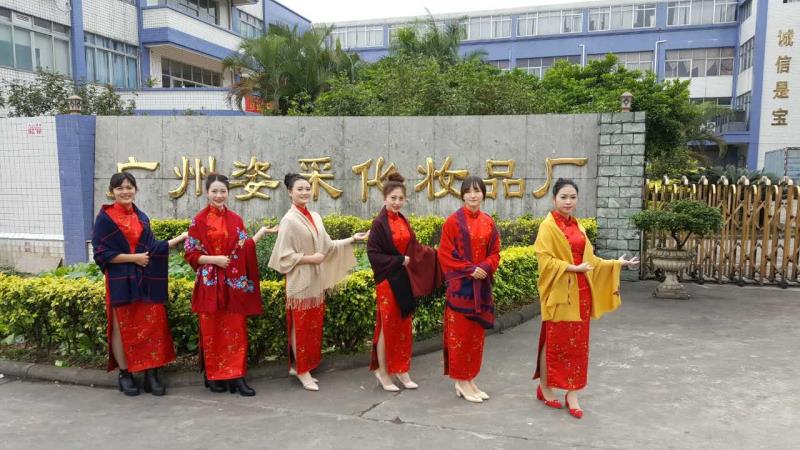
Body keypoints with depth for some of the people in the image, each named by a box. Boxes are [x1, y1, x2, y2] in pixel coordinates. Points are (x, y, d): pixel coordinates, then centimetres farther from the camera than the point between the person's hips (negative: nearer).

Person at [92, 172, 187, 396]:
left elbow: (152, 248, 11)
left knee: (151, 326, 1)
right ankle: (124, 374, 17)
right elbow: (102, 254, -9)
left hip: (146, 280, 4)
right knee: (123, 328, 4)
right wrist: (133, 258, -13)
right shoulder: (105, 217, -4)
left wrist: (181, 237, 10)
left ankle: (151, 373, 10)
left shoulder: (142, 218, 12)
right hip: (120, 281, -4)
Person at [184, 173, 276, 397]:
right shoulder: (199, 221, -1)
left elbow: (243, 250, 4)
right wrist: (213, 259, -15)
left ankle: (236, 376, 6)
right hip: (210, 284, -2)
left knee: (235, 330, 2)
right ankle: (213, 376, 17)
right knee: (212, 331, 5)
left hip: (234, 284, 3)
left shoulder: (236, 220, 7)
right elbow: (191, 254, -3)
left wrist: (260, 234, -8)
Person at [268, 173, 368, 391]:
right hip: (300, 282, -7)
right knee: (301, 326, 1)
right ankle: (302, 370, 14)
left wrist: (352, 239, 7)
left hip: (317, 281, 7)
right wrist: (310, 258, -17)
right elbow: (285, 256, -13)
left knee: (314, 326, 11)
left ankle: (300, 366, 23)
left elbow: (327, 245, 12)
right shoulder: (289, 221, -11)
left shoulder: (315, 218, 9)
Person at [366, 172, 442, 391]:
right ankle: (383, 372, 16)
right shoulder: (379, 223, -11)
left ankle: (401, 370, 23)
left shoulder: (403, 222, 9)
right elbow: (373, 253, -15)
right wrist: (399, 261, -17)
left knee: (404, 326, 11)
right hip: (388, 281, -6)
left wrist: (433, 253, -1)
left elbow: (412, 248, 11)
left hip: (405, 281, 6)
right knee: (388, 326, 2)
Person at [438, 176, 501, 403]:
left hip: (482, 286, 5)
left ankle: (470, 379, 21)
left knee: (476, 333, 10)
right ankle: (461, 382, 11)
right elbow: (445, 254, -8)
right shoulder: (453, 221, -6)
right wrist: (469, 269, -15)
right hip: (460, 285, -5)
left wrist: (485, 268, -10)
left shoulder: (488, 222, 8)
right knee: (459, 333, 0)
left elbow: (495, 252, 10)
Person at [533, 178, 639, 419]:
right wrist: (572, 268, -20)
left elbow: (588, 258, 15)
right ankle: (544, 387, 21)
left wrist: (615, 263, 11)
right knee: (554, 341, 4)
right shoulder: (548, 226, -9)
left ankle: (572, 394, 15)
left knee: (578, 343, 7)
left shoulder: (577, 226, 12)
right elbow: (545, 259, -16)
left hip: (580, 292, 6)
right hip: (559, 292, -6)